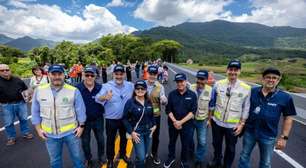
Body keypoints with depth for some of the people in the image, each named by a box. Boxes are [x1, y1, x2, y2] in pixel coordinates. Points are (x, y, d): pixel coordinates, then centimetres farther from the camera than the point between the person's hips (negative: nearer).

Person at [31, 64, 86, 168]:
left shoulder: (74, 91, -13)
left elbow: (80, 110, -6)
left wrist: (81, 126, -4)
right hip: (50, 134, 3)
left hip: (70, 132, -2)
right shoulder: (39, 90, -4)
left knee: (77, 157, 17)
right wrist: (38, 129, 3)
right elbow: (35, 112, 4)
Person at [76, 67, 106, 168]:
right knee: (85, 141, 18)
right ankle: (88, 159, 45)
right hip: (84, 120, -1)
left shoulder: (100, 88, -11)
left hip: (98, 119, 1)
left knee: (100, 140, 18)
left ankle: (101, 157, 44)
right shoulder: (77, 88, -16)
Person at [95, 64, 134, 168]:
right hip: (111, 119, -3)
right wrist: (105, 97, -52)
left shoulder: (130, 85, -8)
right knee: (110, 140, 16)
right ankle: (110, 159, 41)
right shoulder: (107, 86, -16)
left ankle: (123, 154, 50)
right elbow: (98, 98, -29)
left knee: (124, 138, 24)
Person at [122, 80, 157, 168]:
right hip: (137, 132, -5)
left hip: (148, 131, 5)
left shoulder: (148, 102, 1)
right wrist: (131, 132, -15)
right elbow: (125, 119, -11)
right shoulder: (130, 102, -15)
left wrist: (154, 125, 3)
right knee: (141, 157, -4)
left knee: (144, 154, 18)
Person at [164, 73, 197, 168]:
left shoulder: (192, 95, -8)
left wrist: (181, 122, -18)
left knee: (186, 144, 14)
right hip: (173, 124, 2)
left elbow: (193, 112, -11)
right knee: (172, 142, 20)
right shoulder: (172, 94, -5)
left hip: (187, 125, -1)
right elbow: (168, 110, -3)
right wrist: (174, 121, -16)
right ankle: (171, 157, 46)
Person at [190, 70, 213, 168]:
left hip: (202, 120, 0)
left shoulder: (210, 90, -11)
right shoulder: (191, 88, -12)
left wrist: (209, 119, 0)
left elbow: (211, 107, -2)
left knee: (202, 142, 7)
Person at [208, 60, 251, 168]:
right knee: (216, 144, 22)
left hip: (233, 125, -1)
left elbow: (246, 108, -4)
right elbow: (212, 102, 1)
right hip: (217, 122, 2)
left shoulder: (246, 88, -12)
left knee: (230, 148, 19)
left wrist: (242, 124, -5)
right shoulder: (218, 84, -9)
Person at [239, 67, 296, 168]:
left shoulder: (285, 98, -10)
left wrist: (284, 137, -5)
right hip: (249, 132, 1)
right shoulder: (252, 92, -8)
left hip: (268, 136, 0)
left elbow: (288, 118, -4)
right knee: (244, 156, 19)